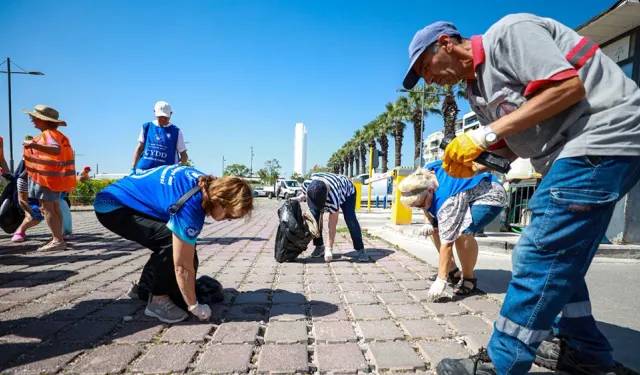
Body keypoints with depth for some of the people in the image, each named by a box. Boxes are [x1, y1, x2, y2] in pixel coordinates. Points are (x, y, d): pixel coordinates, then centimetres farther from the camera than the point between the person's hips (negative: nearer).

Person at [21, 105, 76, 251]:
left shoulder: (48, 134, -15)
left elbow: (56, 150, -36)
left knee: (46, 208, -9)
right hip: (54, 176, 10)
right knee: (54, 208, 13)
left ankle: (58, 240, -12)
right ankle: (58, 239, 18)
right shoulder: (55, 134, 15)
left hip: (47, 176, -10)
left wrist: (34, 145, -42)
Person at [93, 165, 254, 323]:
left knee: (180, 244, 3)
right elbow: (182, 266, -28)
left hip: (130, 199, 9)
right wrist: (194, 306, -16)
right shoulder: (190, 207, -35)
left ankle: (143, 287, 21)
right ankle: (158, 300, -8)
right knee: (171, 241, -26)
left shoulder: (206, 183, -9)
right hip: (113, 206, -9)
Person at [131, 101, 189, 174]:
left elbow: (184, 155, 5)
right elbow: (139, 148, 15)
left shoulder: (176, 131, 5)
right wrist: (133, 168, 8)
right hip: (144, 170, 3)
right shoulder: (147, 127, 12)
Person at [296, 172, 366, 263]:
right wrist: (299, 198, -28)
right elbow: (304, 194, -5)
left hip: (347, 190, -5)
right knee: (314, 215, -15)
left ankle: (360, 249, -11)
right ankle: (319, 246, -2)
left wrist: (329, 248, -32)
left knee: (350, 219, -24)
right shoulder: (306, 184, -34)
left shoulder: (333, 198, -46)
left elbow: (332, 224, -37)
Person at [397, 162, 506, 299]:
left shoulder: (447, 198, -40)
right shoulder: (424, 178, -16)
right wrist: (428, 223, -16)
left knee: (462, 233, -31)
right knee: (435, 227, 1)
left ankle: (468, 278, -8)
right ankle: (453, 272, 11)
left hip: (490, 197, -9)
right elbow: (427, 207, 4)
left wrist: (441, 280, -35)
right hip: (467, 196, 9)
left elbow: (447, 242, -38)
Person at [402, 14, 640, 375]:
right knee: (558, 256, 15)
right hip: (572, 155, 10)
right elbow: (508, 148, 15)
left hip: (604, 138, -10)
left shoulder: (508, 32, -9)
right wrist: (471, 164, -5)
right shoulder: (478, 91, 15)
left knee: (538, 256, -11)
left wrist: (486, 133, -22)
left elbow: (569, 86, -20)